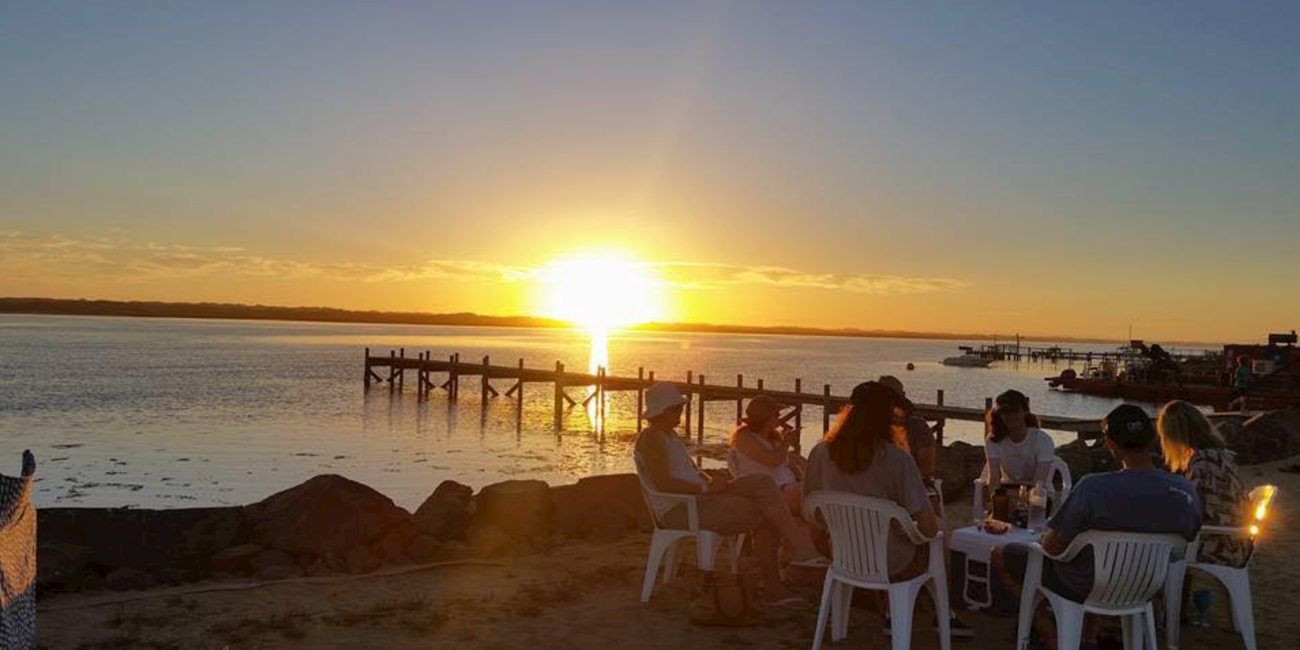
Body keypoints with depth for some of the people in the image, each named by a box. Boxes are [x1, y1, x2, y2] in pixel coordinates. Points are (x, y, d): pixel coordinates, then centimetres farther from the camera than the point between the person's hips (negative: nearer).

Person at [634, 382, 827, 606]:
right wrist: (705, 489, -21)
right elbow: (662, 482, -22)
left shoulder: (670, 435, 22)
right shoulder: (651, 438, -10)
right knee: (762, 513, -20)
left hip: (699, 499, 10)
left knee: (762, 483, -8)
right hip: (678, 510, -10)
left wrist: (714, 484, 2)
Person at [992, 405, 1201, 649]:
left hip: (1084, 588, -5)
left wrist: (1046, 537, 1)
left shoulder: (1093, 488, -33)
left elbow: (1052, 547, -22)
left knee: (1001, 556, 15)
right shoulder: (1188, 492, -17)